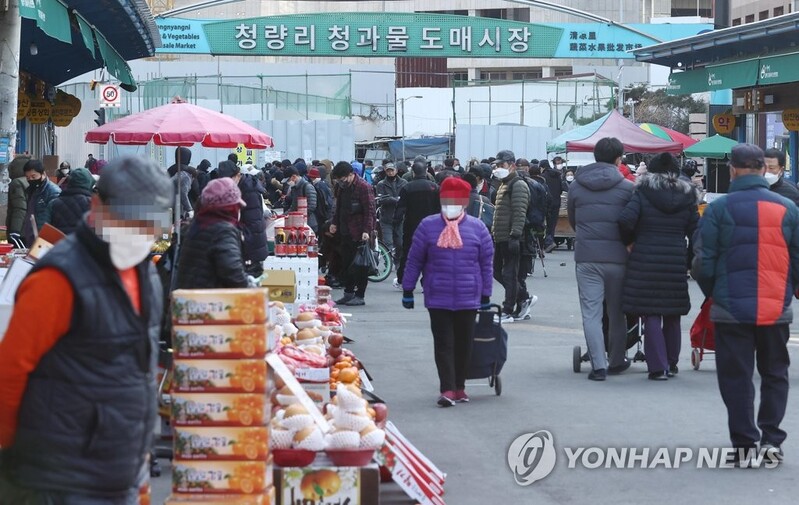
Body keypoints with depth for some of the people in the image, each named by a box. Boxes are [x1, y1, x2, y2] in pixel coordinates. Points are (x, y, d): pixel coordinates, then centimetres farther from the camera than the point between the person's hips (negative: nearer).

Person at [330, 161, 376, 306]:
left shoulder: (363, 187, -12)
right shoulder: (342, 187, 13)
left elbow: (369, 211, -15)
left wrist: (366, 230, -21)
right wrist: (335, 223, 13)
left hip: (359, 234, -8)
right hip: (345, 233, 8)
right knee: (346, 264, 10)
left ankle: (360, 296, 2)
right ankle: (348, 293, 17)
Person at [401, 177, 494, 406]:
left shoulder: (477, 228, 2)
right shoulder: (428, 226, 1)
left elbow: (486, 263, 7)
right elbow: (414, 259, 5)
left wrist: (485, 295, 7)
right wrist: (407, 290, 4)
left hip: (468, 299, 1)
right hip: (438, 299, -1)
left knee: (463, 344, 9)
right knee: (443, 343, -5)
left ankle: (459, 387, 23)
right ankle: (447, 389, -8)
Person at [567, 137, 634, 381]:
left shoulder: (576, 186, 6)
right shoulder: (627, 187, -2)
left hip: (586, 257, 1)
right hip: (617, 257, 0)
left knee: (591, 312, 0)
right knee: (617, 312, 14)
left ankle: (598, 365, -8)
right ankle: (616, 361, 26)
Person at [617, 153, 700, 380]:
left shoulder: (642, 193, -2)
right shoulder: (687, 197, 6)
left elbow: (626, 220, -16)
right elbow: (695, 232, 4)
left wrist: (629, 242, 1)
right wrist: (691, 262, 13)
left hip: (645, 260, -3)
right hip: (676, 263, 3)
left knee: (651, 315, 0)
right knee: (672, 315, 15)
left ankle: (658, 367, -4)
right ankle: (671, 364, 24)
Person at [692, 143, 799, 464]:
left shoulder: (719, 208, -7)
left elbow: (703, 262, -6)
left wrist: (712, 293, 11)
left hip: (731, 308, -2)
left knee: (736, 377, 6)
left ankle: (744, 444, 6)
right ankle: (771, 439, 9)